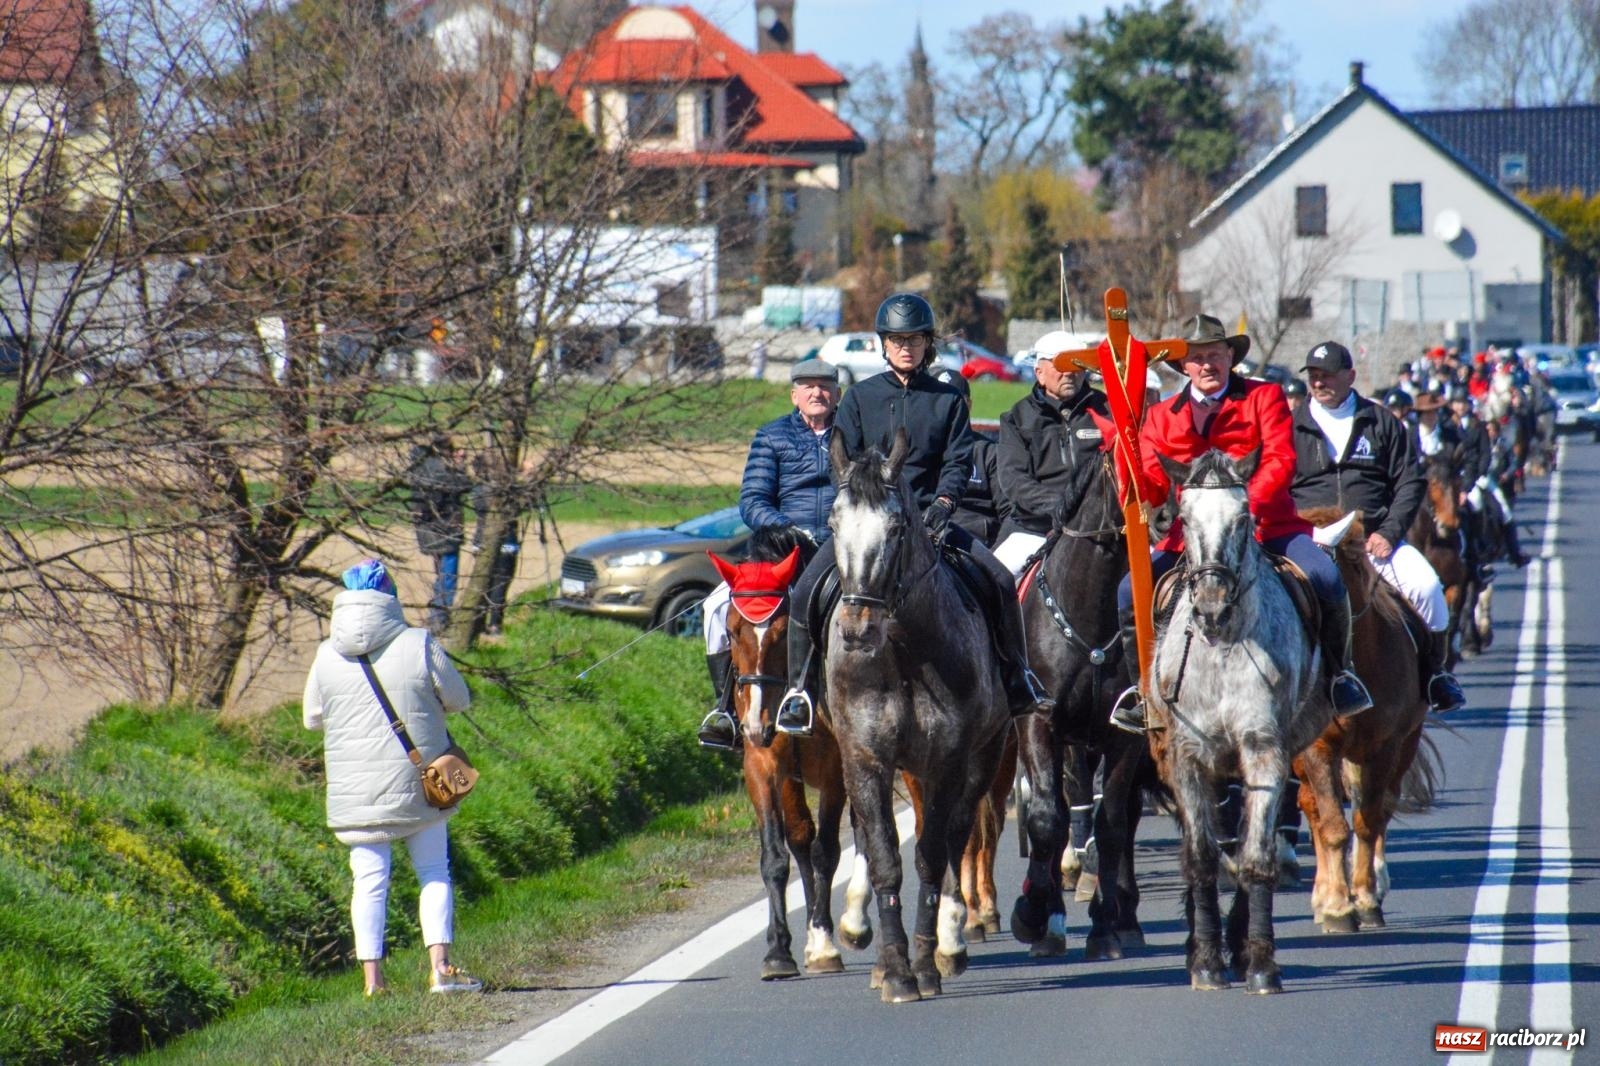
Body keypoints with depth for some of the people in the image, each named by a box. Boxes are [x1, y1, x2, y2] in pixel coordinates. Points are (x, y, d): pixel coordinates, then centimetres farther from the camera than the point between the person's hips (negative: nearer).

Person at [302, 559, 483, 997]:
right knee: (434, 871, 10)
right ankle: (440, 968, 2)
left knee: (369, 879, 5)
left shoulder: (327, 656, -2)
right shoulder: (419, 645, -8)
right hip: (416, 781, -1)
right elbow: (458, 699, 1)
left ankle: (372, 979, 0)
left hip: (354, 791, 1)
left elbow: (312, 717, 9)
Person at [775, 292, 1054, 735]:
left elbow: (959, 461, 1)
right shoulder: (861, 397, 7)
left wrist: (942, 503, -17)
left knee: (1001, 582, -13)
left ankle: (1017, 682, 2)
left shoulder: (947, 400, 8)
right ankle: (799, 689, -7)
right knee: (806, 591, -20)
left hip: (928, 517, 1)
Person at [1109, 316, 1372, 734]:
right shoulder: (1163, 417, 13)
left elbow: (1281, 460, -9)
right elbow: (1152, 487, 5)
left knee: (1325, 579, -28)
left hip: (1266, 525, -2)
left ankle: (1338, 672, -2)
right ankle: (1144, 687, 4)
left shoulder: (1264, 398, 5)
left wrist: (1248, 504, -26)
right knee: (1131, 591, -18)